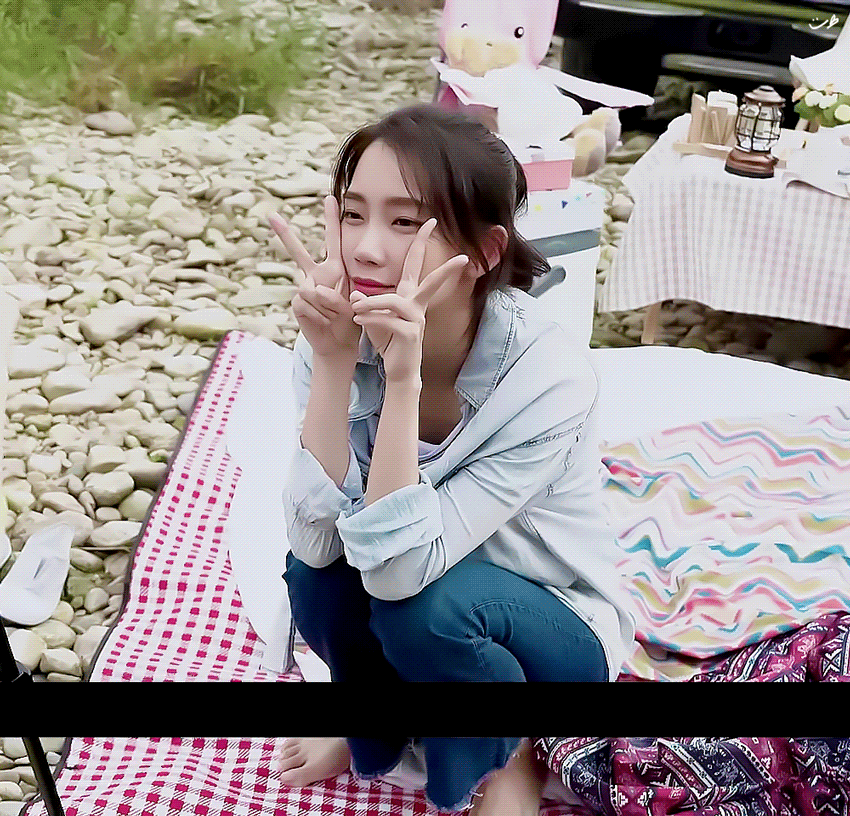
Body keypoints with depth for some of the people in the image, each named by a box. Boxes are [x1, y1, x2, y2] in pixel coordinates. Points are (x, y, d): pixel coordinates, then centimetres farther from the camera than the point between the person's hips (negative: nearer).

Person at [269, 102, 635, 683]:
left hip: (556, 631, -3)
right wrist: (333, 362, -35)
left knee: (425, 602, -32)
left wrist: (403, 378, -42)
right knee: (313, 570, -25)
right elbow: (316, 542, -26)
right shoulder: (343, 336, -17)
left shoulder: (548, 378, -29)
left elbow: (398, 572, -32)